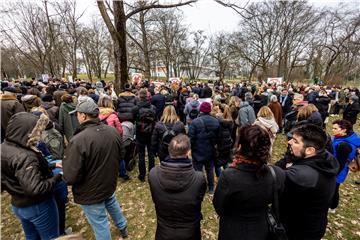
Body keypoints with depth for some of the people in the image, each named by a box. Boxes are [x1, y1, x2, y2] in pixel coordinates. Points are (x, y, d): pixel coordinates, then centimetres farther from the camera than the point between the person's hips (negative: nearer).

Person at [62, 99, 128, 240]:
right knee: (112, 204, 32)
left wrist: (66, 160, -8)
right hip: (110, 183, 7)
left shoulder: (78, 140, -32)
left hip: (91, 192, -7)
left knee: (100, 223, 14)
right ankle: (123, 228, 56)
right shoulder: (113, 131, -11)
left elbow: (70, 177, -27)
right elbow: (120, 156, 5)